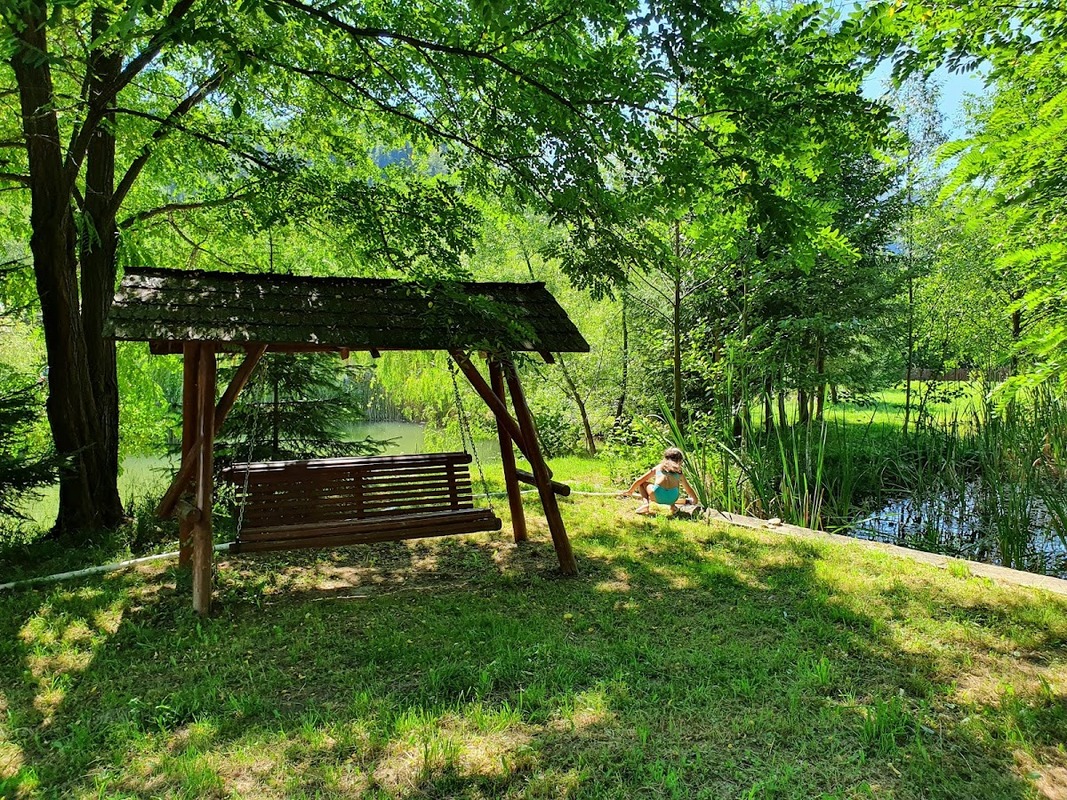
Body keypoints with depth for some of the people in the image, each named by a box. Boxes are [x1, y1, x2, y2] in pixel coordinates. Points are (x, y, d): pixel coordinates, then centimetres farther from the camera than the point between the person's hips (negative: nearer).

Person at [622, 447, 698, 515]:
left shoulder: (658, 467, 25)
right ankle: (672, 505, 11)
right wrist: (695, 500, 52)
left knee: (641, 483, 24)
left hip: (658, 496, -2)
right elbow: (689, 489, 34)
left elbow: (640, 480, 32)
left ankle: (646, 502, -1)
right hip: (672, 498, 2)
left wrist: (630, 490, 45)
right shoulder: (679, 472, 24)